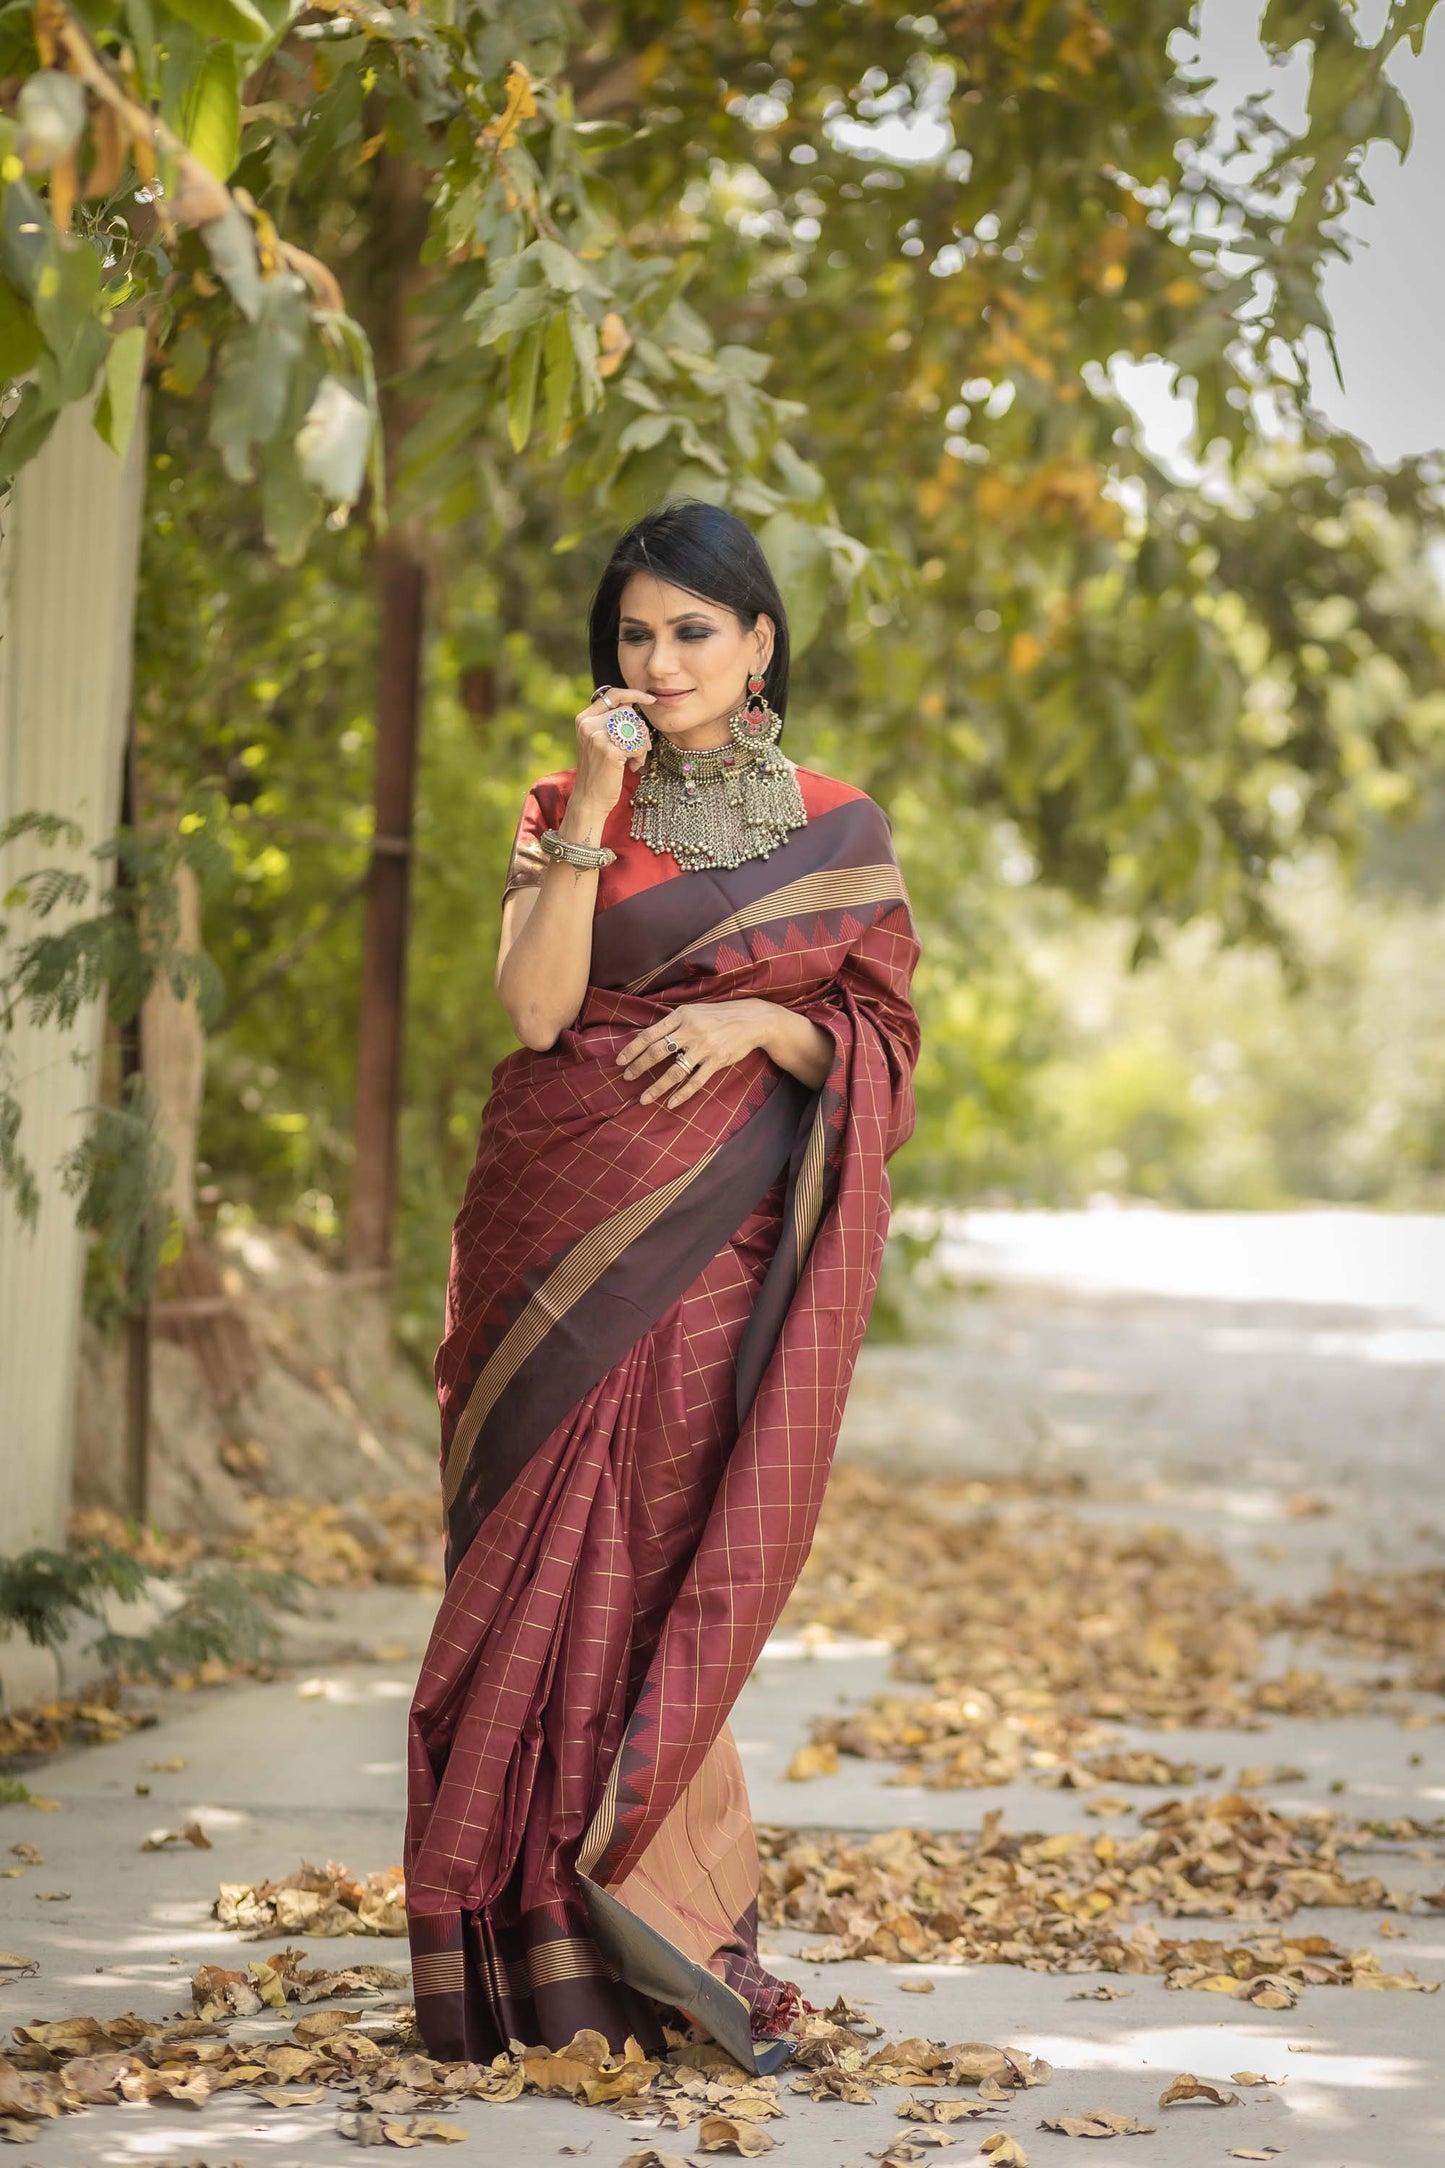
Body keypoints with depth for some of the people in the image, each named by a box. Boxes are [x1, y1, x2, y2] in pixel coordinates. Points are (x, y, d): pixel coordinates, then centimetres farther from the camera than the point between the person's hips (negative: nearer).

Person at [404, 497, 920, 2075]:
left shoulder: (837, 835, 10)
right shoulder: (566, 811, 9)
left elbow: (885, 1043, 9)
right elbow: (535, 1008, -6)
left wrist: (761, 1023, -9)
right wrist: (591, 818, -11)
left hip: (723, 1244, 0)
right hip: (564, 1231, 0)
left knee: (671, 1559, -6)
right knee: (575, 1558, -6)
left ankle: (628, 1911, -1)